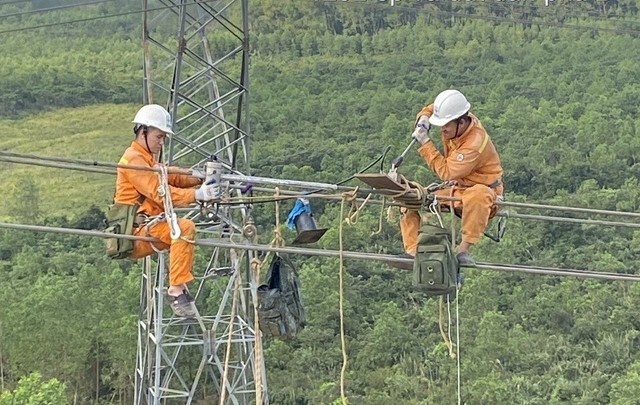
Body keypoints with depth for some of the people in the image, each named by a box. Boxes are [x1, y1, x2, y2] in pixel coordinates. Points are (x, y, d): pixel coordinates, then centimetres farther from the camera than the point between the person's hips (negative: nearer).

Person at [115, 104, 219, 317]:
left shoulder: (148, 160, 26)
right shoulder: (134, 159, -9)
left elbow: (171, 176, 14)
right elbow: (159, 192, -22)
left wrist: (202, 177, -3)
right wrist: (196, 194, -30)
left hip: (145, 231, 11)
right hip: (135, 233, -11)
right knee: (185, 228, -27)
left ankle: (178, 286, 18)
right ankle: (176, 290, -28)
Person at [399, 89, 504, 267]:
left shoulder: (475, 143, -30)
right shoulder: (454, 122, -6)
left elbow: (446, 172, -30)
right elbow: (431, 108, 16)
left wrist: (425, 143, -25)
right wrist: (423, 119, -8)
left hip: (483, 189, -8)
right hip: (458, 189, 8)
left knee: (478, 195, -46)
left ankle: (464, 249, -40)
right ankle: (412, 251, -13)